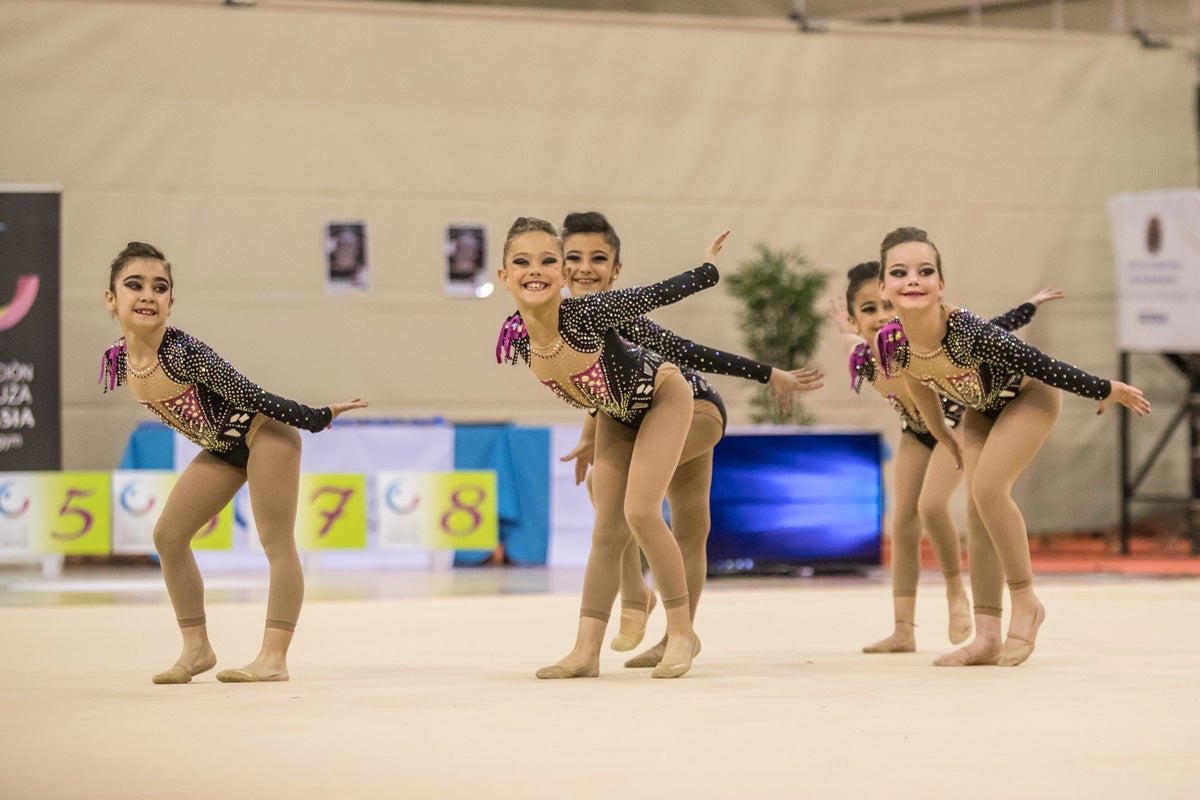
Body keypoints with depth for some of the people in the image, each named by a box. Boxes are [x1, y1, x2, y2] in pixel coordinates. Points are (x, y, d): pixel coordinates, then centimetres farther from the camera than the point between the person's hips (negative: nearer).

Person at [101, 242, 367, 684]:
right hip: (224, 448, 8)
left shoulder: (185, 353, -30)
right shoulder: (118, 361, -9)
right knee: (168, 535, 3)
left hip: (263, 433, -8)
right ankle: (196, 649, 11)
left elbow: (252, 396, -24)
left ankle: (274, 657, -3)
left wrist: (320, 417, -20)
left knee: (276, 542, -5)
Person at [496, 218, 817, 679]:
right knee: (607, 529, 3)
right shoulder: (516, 340, -19)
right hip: (616, 415, 5)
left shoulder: (587, 313, -37)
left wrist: (709, 268, -11)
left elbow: (659, 294, -23)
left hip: (662, 398, -5)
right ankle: (586, 652, 2)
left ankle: (682, 632, 0)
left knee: (640, 512, -15)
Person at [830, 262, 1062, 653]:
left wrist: (1029, 307, -17)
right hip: (916, 431, 5)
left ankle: (956, 591, 2)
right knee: (903, 522, 0)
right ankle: (904, 629, 4)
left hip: (955, 419, -5)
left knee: (931, 504, -23)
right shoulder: (863, 361, -22)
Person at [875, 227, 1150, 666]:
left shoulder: (967, 332, -41)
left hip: (1030, 393, -6)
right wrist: (943, 437, 14)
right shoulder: (891, 344, -24)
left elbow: (1040, 363, -29)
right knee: (978, 506, -1)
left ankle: (1026, 603, -3)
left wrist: (1108, 391, -17)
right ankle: (988, 637, 1)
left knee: (988, 487, -20)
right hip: (982, 408, 6)